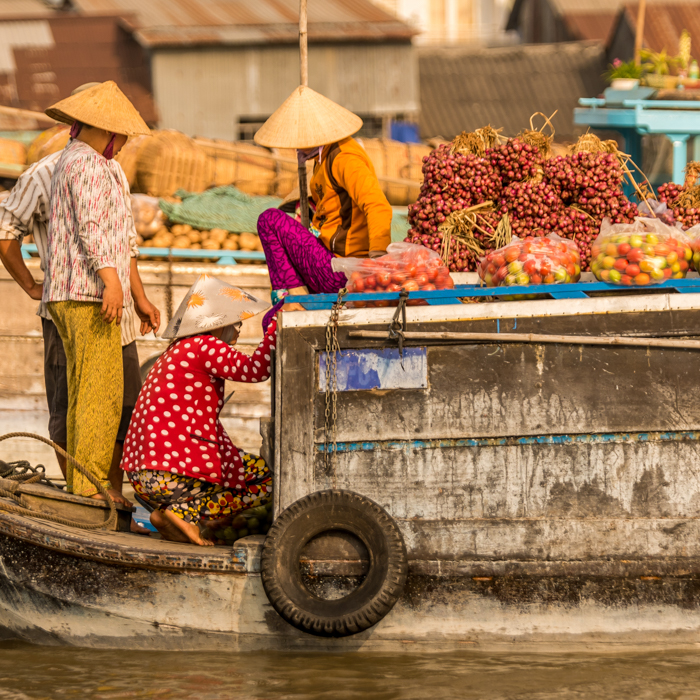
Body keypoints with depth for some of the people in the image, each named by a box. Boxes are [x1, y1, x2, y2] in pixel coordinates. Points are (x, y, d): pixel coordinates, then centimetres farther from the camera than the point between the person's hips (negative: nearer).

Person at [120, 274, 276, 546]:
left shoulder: (177, 351, 23)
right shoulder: (204, 347, -7)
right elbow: (255, 369, -21)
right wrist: (279, 324, -10)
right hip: (173, 471, -10)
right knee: (268, 478, -1)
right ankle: (186, 512, -11)